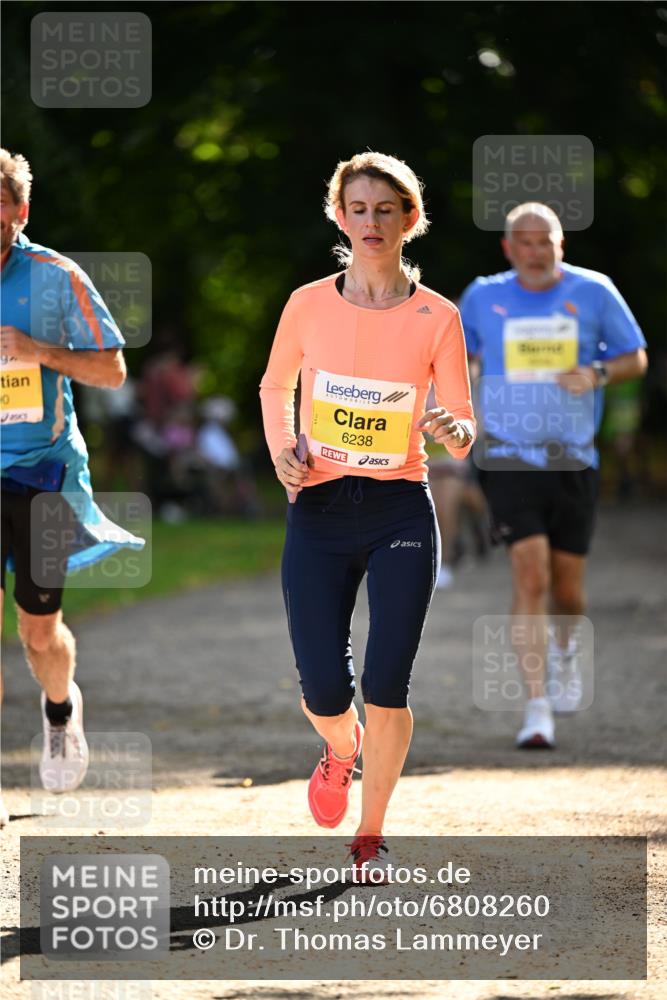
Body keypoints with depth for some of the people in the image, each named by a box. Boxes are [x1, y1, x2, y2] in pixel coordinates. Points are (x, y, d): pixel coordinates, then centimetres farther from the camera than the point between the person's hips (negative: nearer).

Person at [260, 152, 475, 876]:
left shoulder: (436, 317, -3)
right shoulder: (309, 305, 1)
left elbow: (462, 432, -2)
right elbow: (275, 385, 19)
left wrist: (453, 430, -25)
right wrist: (280, 449, 1)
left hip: (401, 516, -1)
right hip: (318, 514, 1)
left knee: (386, 689, -6)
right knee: (324, 692, -5)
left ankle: (370, 836, 14)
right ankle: (342, 748, 34)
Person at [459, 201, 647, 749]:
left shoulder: (593, 292, 1)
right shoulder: (483, 297, 3)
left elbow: (636, 358, 7)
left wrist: (597, 374, -12)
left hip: (574, 460, 1)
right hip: (510, 458, -1)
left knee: (568, 592, 8)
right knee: (530, 576, -17)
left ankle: (565, 645, 45)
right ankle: (537, 707, -14)